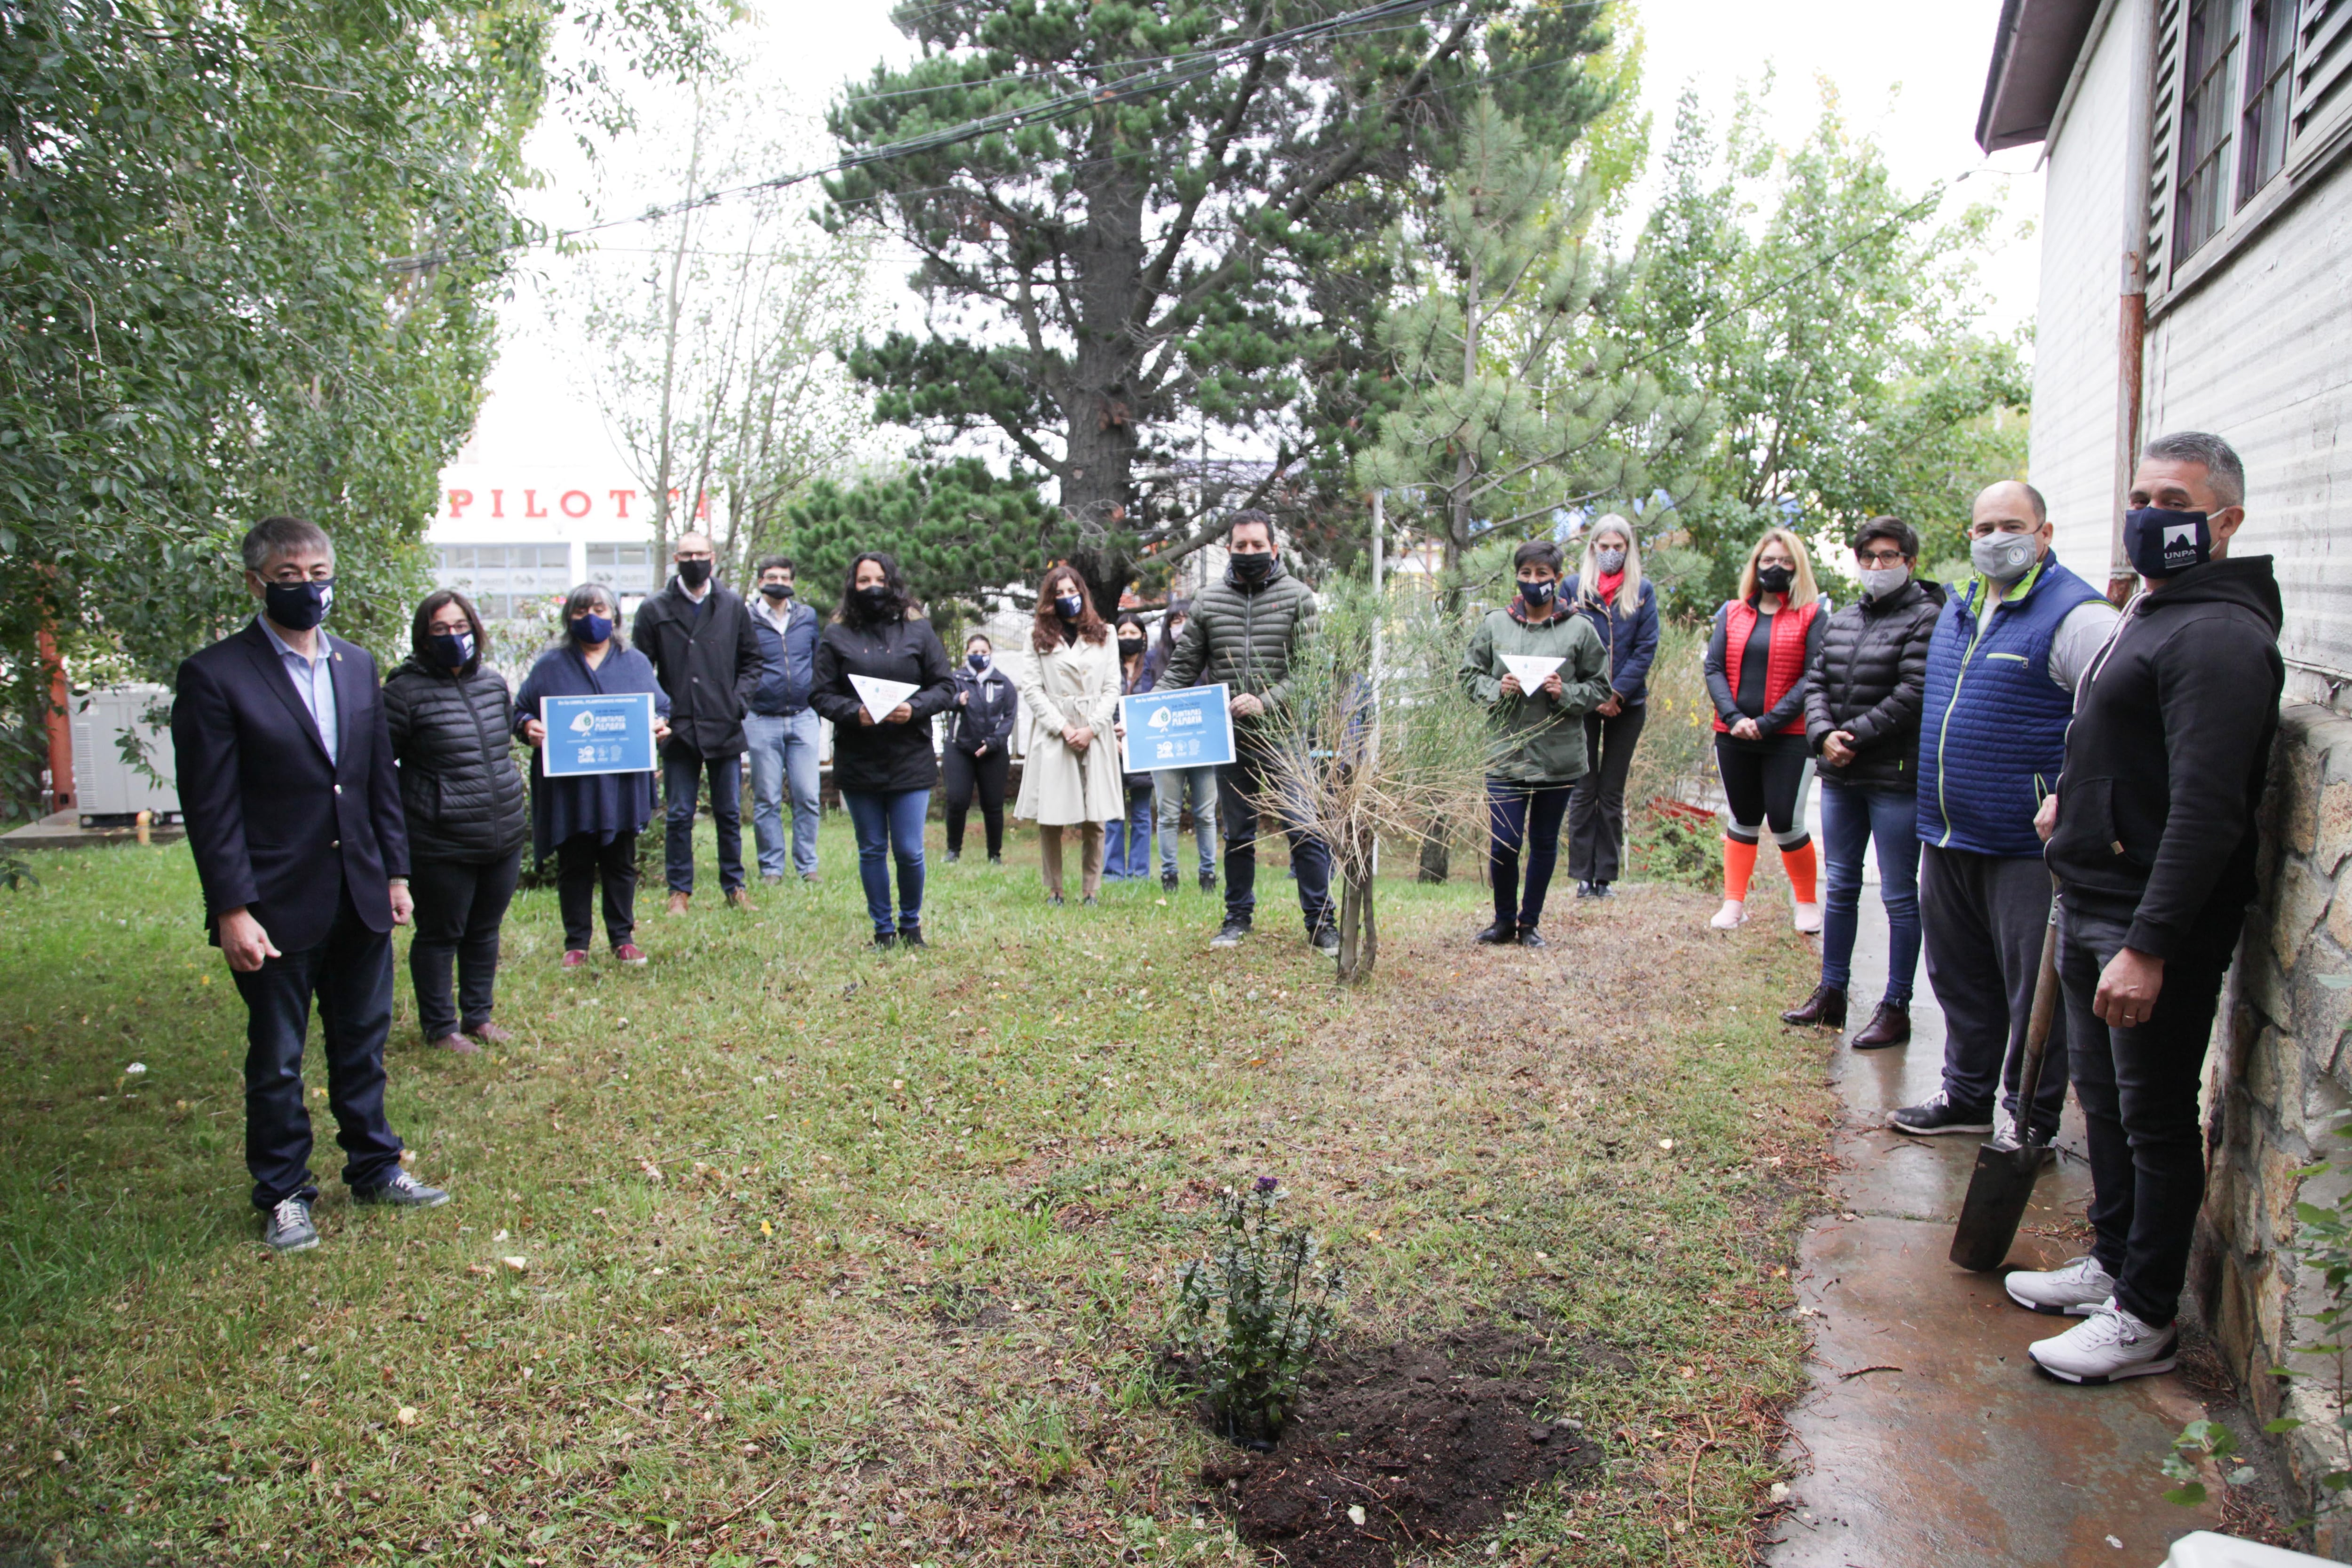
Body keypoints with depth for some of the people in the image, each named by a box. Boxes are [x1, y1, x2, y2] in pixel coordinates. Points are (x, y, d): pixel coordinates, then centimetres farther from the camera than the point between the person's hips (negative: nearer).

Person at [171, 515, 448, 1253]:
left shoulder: (357, 665, 8)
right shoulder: (216, 675, -10)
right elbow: (210, 806, -12)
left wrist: (395, 872, 10)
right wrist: (232, 910, -15)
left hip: (361, 899, 5)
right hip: (279, 907, -5)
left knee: (363, 1044, 18)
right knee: (276, 1062, 9)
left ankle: (375, 1168, 33)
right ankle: (282, 1195, 25)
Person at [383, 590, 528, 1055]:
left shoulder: (494, 683, 8)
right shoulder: (406, 691, -12)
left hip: (504, 838, 6)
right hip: (441, 846, -6)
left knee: (485, 932, 17)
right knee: (440, 935, 7)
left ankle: (478, 1016, 32)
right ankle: (441, 1026, 22)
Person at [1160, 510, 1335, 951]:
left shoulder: (1297, 597, 0)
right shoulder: (1208, 602, 8)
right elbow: (1182, 667, 10)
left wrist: (1266, 702, -18)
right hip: (1230, 740, 3)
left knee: (1305, 832, -3)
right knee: (1238, 834, 13)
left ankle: (1321, 922, 7)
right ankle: (1238, 918, 25)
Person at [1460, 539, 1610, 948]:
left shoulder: (1579, 629, -1)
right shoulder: (1494, 624, 3)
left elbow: (1600, 686, 4)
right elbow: (1469, 673, 9)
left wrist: (1566, 693, -14)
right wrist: (1495, 689, -10)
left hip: (1559, 756, 0)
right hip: (1506, 753, 0)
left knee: (1545, 843, 10)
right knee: (1503, 844, -2)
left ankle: (1530, 922, 26)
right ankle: (1504, 920, 21)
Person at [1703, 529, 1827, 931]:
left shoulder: (1813, 615, 0)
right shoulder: (1732, 613, 10)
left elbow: (1813, 678, -8)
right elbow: (1714, 668, 3)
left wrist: (1767, 723, -16)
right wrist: (1733, 718, -12)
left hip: (1788, 737, -3)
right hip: (1733, 736, 3)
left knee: (1786, 824, -3)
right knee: (1743, 821, 12)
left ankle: (1807, 902, 17)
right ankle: (1734, 903, 18)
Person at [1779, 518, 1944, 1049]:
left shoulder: (1927, 619, -9)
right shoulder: (1841, 621, 13)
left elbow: (1913, 696, -18)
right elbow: (1816, 683, 9)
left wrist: (1855, 737, -15)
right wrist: (1824, 734, -9)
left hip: (1898, 780, -7)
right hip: (1840, 775, 7)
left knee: (1899, 895, 2)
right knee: (1841, 886, 15)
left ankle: (1896, 1007, 11)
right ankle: (1832, 993, 27)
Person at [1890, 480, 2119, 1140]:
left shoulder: (2075, 614, -12)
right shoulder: (1959, 609, 14)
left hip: (2026, 844, -8)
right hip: (1947, 838, 8)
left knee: (2033, 987, 3)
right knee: (1960, 978, 18)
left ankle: (2029, 1118, 17)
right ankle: (1967, 1095, 32)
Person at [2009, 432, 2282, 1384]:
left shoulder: (2220, 636, -18)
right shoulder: (2150, 615, 15)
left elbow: (2206, 811, -25)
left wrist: (2148, 946, -28)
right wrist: (2073, 798, 14)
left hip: (2158, 925, -10)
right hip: (2092, 908, 10)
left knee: (2155, 1121, 1)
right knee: (2104, 1100, 19)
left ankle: (2146, 1318, 12)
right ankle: (2112, 1263, 34)